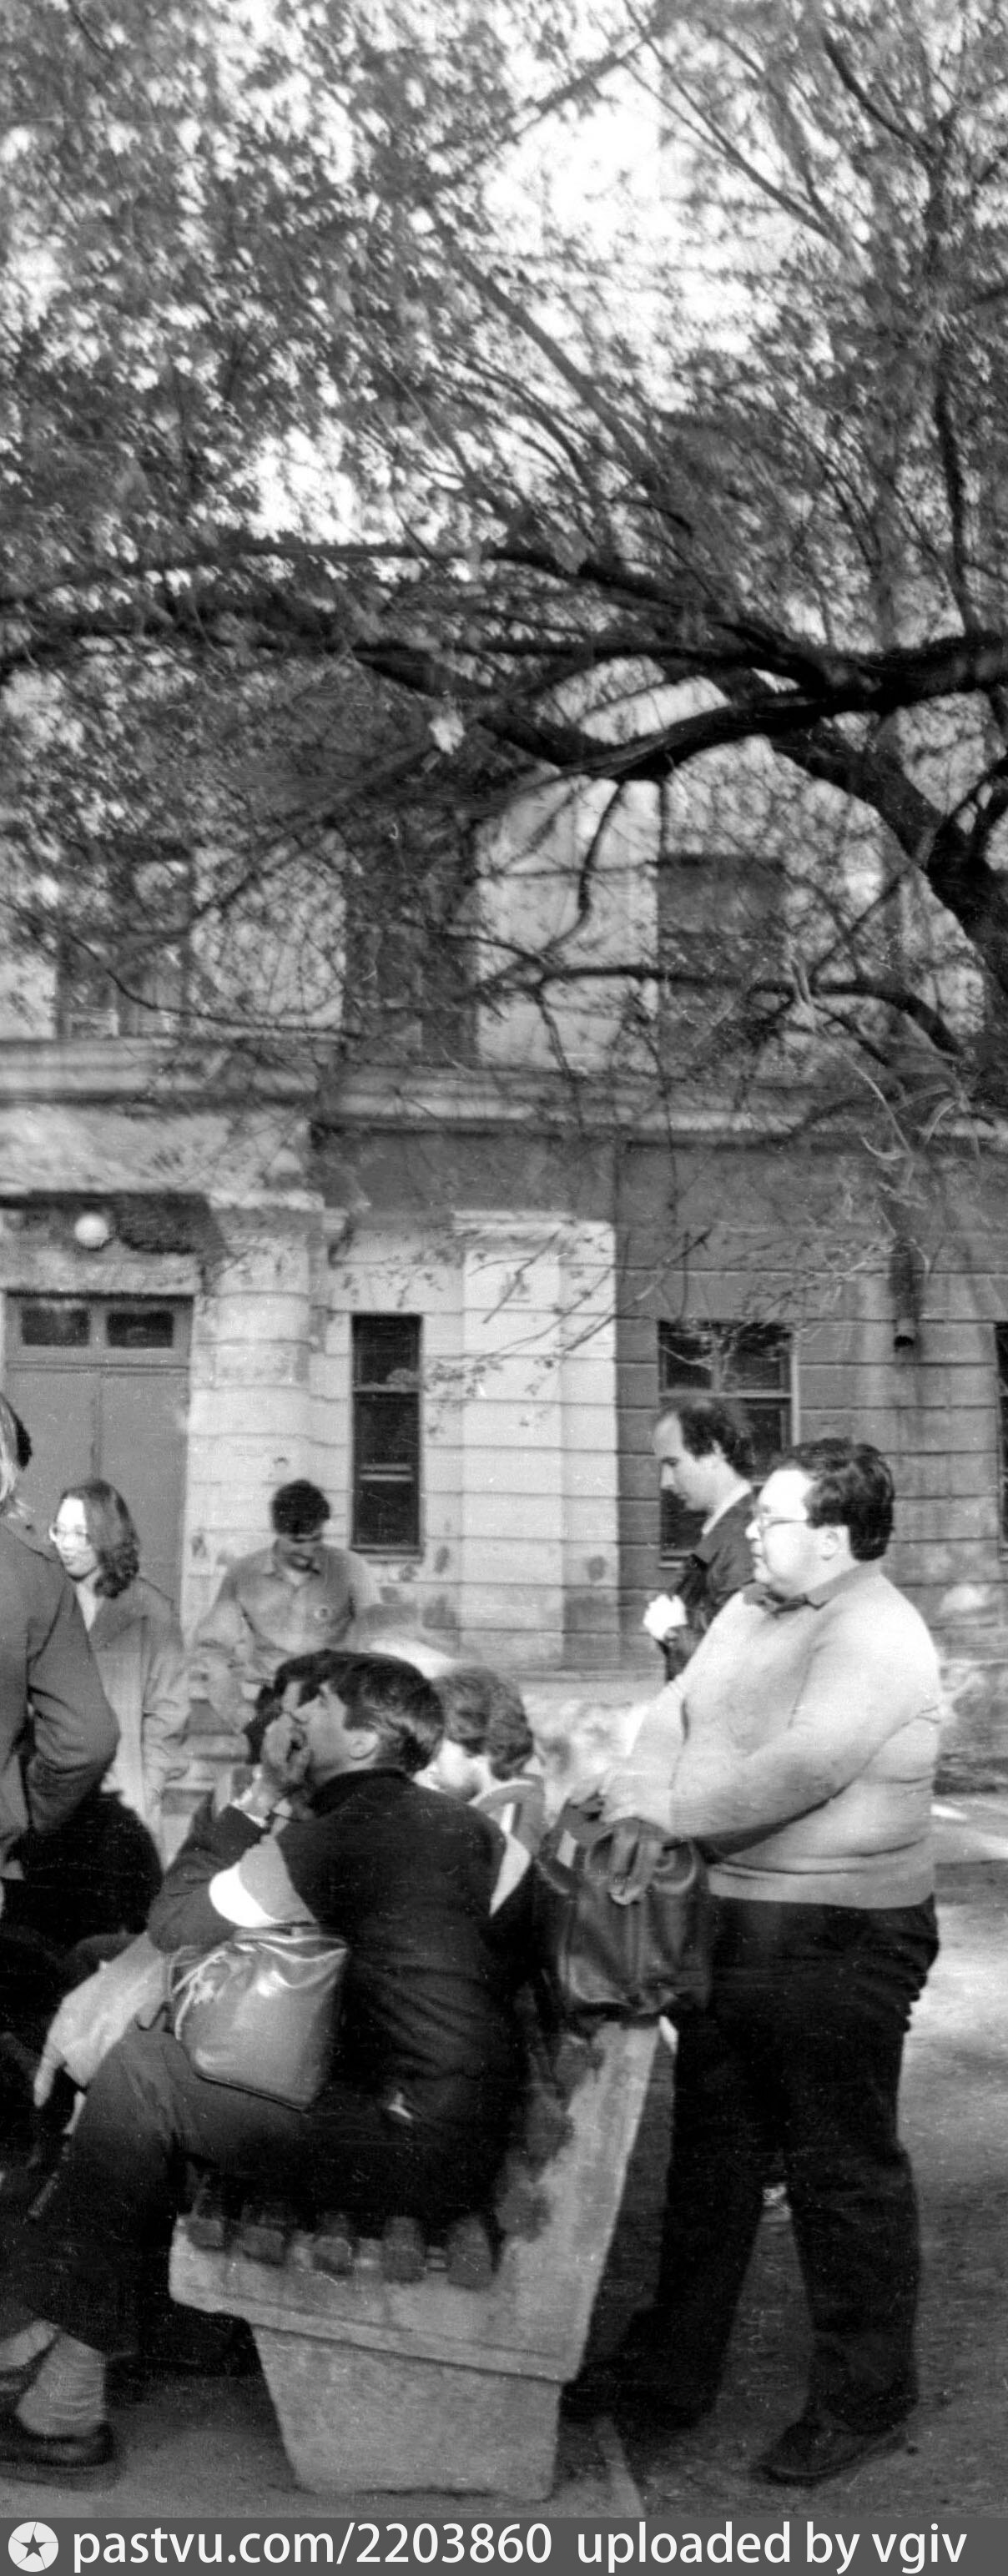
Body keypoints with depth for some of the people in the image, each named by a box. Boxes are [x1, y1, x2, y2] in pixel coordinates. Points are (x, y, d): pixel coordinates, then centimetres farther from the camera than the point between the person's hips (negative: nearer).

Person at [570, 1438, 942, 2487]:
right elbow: (671, 1722, 6)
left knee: (842, 2167, 5)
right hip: (728, 1923, 9)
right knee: (711, 2146, 18)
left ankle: (862, 2400, 21)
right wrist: (634, 1809, -11)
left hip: (836, 1938, -8)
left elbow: (800, 1770, -27)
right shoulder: (749, 1612, 10)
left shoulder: (876, 1634, -17)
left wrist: (665, 1816, -21)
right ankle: (672, 2366, 32)